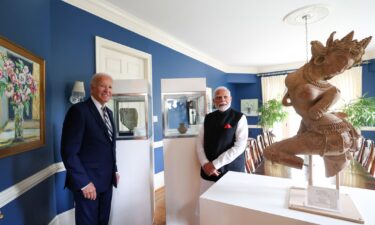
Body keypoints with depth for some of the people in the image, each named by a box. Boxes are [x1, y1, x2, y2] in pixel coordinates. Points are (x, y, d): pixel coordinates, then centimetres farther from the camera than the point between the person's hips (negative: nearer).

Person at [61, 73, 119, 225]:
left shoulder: (108, 112, 9)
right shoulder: (79, 110, -15)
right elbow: (69, 152, -19)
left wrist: (114, 170, 12)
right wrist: (84, 182, -18)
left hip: (107, 180, 7)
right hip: (87, 182, -7)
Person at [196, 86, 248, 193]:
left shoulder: (239, 118, -6)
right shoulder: (208, 118, 6)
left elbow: (239, 146, -14)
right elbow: (200, 143, 5)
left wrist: (215, 164, -15)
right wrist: (205, 163, -10)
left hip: (231, 171, -3)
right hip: (208, 171, 3)